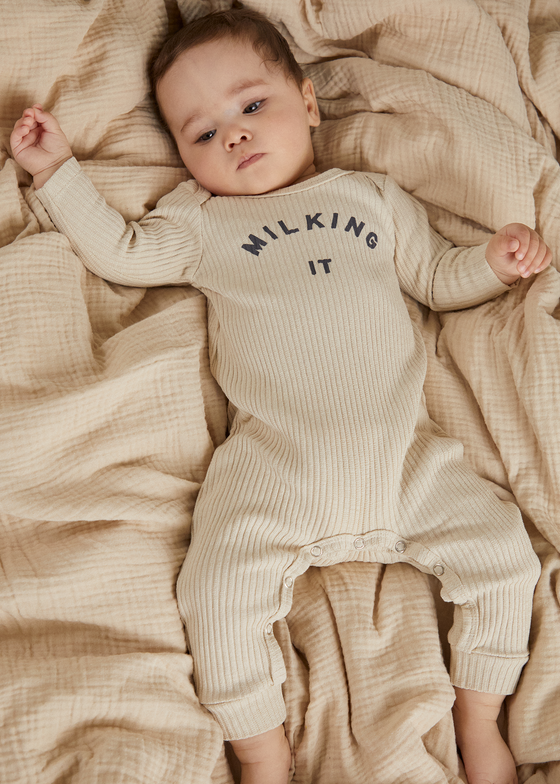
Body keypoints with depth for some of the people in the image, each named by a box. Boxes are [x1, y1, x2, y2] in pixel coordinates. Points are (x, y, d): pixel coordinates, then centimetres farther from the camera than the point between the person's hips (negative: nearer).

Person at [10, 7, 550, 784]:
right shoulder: (200, 220, 15)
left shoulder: (374, 195, 19)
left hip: (403, 452, 2)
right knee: (218, 593, -17)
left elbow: (440, 278, 22)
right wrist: (57, 169, 6)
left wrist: (495, 262, 4)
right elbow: (118, 253, 8)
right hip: (274, 469, -1)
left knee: (500, 550, -5)